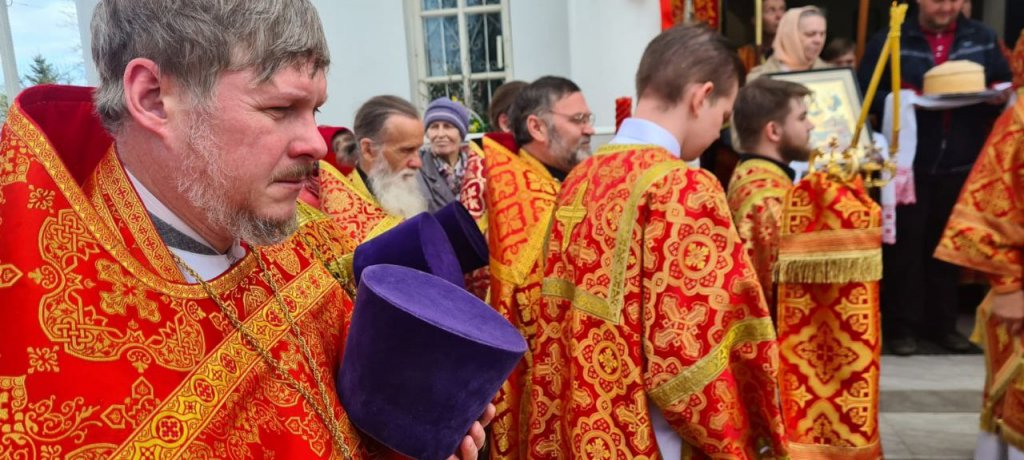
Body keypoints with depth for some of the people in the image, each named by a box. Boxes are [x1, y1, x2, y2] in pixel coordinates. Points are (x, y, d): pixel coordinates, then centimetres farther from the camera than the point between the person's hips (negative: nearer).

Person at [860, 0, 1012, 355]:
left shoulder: (983, 38, 12)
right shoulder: (888, 41, 2)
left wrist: (1000, 97, -8)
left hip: (961, 164, 4)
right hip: (907, 164, -3)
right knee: (905, 242, -1)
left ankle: (942, 323, 21)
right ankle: (902, 324, 9)